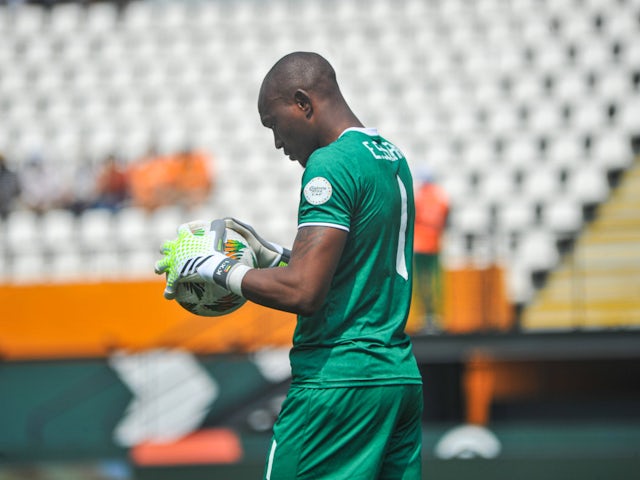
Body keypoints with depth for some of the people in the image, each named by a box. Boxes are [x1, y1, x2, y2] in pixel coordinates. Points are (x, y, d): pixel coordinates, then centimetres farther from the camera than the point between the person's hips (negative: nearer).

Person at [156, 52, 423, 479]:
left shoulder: (331, 164, -13)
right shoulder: (394, 159, 17)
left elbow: (303, 292, -20)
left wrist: (219, 269, -7)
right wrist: (275, 255, 22)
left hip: (338, 379, -9)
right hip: (402, 375, 9)